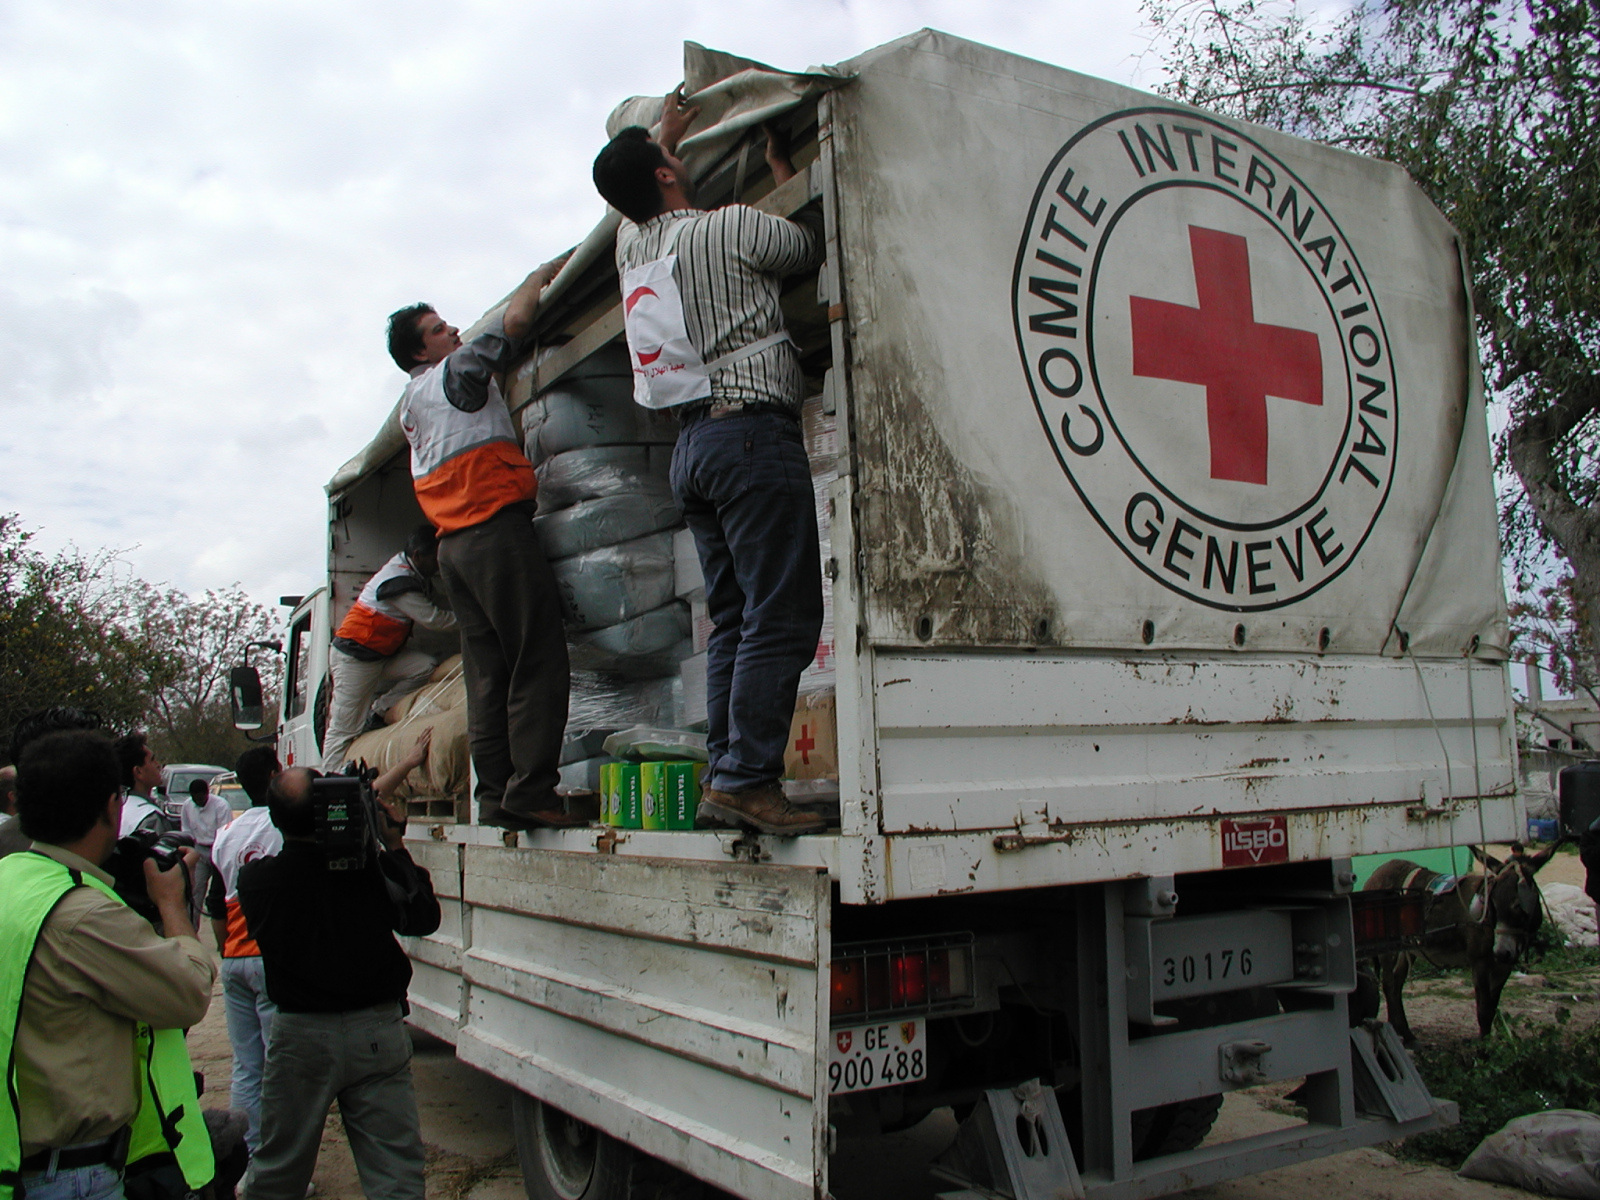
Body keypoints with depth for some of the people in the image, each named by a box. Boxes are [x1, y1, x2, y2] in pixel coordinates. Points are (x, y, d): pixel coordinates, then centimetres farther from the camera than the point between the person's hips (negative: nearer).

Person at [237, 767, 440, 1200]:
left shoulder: (256, 878, -12)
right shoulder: (372, 869, -15)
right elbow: (424, 917, -2)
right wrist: (395, 847, 2)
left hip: (300, 1034, 1)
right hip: (378, 1032, -1)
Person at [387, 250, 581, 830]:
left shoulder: (410, 404, 24)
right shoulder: (454, 373, 1)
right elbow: (513, 320, -3)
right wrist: (541, 275, 13)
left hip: (453, 542, 9)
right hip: (495, 528, -9)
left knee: (487, 674, 5)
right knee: (538, 661, -11)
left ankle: (495, 797, 1)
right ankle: (531, 790, -18)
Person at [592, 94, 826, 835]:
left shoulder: (631, 245, 17)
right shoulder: (730, 227, -3)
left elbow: (640, 205, 41)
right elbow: (814, 244, 12)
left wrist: (663, 137, 52)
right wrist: (782, 169, 26)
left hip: (691, 444, 8)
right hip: (751, 428, -8)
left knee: (734, 620, 9)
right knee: (783, 616, -10)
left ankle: (722, 775, 5)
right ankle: (747, 778, -16)